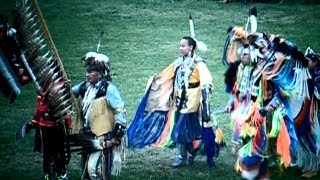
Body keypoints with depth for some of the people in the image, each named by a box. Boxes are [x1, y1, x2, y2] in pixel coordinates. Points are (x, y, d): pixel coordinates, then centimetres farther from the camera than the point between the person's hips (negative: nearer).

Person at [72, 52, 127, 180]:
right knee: (85, 168, 14)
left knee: (91, 167, -16)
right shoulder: (85, 86, 6)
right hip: (87, 135, 8)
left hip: (102, 137, -8)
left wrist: (117, 136, -16)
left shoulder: (108, 88, -14)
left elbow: (120, 111, -14)